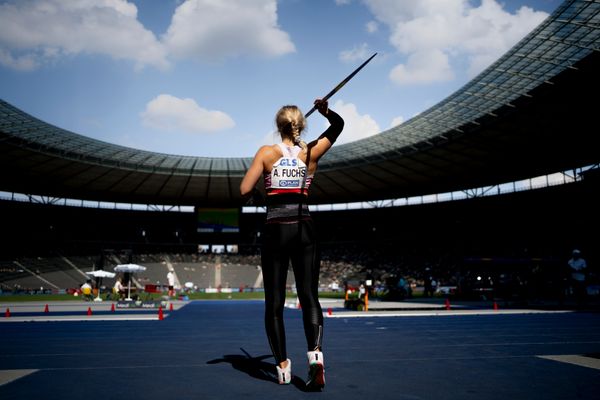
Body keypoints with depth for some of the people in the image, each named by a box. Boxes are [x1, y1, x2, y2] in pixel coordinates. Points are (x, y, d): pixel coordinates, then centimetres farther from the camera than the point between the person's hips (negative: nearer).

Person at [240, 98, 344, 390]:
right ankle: (315, 354, -18)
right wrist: (326, 110, 2)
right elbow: (338, 125, 21)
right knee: (309, 298, 1)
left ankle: (283, 366, 13)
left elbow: (245, 191, -4)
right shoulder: (311, 152, 5)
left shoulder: (267, 153, -1)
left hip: (275, 231, -1)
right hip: (304, 231, 2)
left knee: (274, 303, 7)